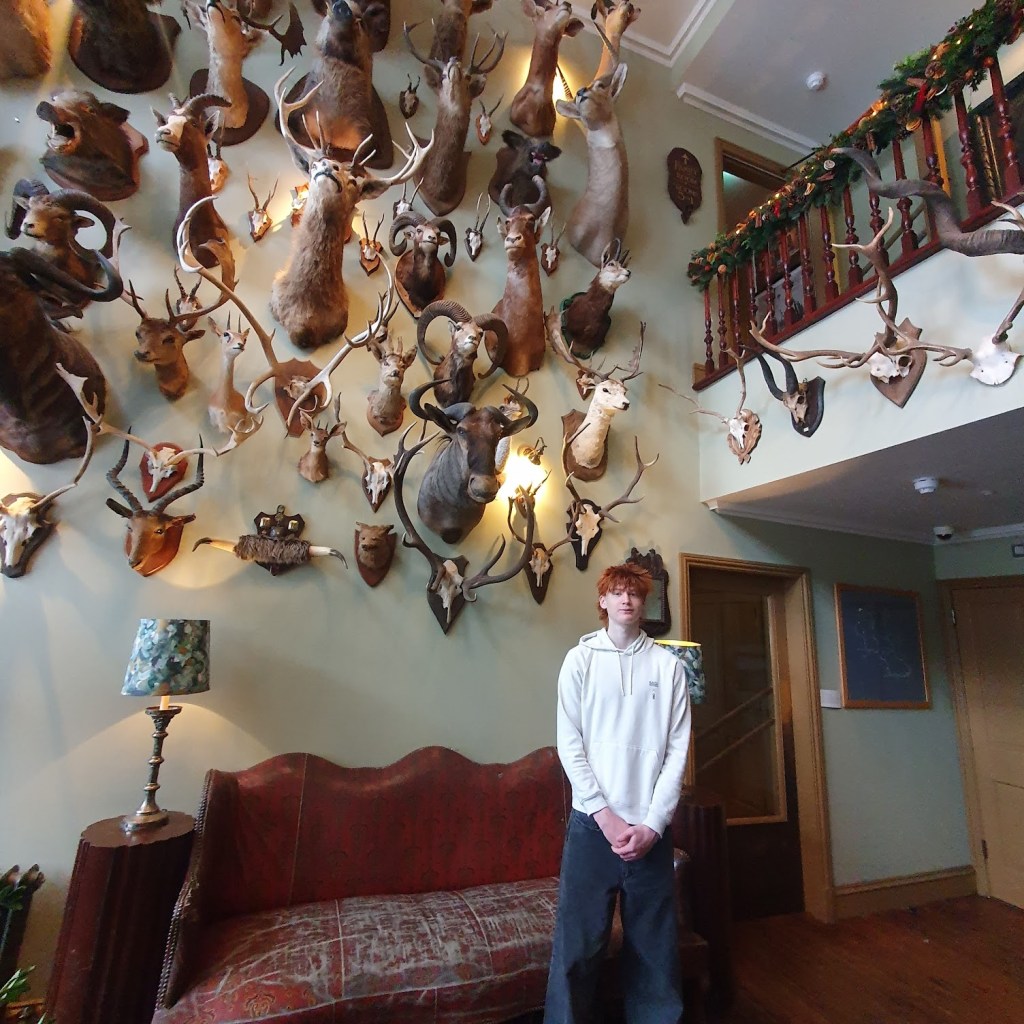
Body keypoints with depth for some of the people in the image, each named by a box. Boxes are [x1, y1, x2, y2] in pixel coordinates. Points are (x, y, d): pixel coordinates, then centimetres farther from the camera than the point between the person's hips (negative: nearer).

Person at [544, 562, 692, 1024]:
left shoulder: (669, 665, 2)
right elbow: (569, 744, -4)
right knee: (577, 946, 6)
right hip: (592, 822, -1)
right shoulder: (580, 659, -1)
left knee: (654, 946, 13)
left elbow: (677, 749, 0)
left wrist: (652, 823, -7)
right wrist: (606, 815, -9)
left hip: (651, 826, 1)